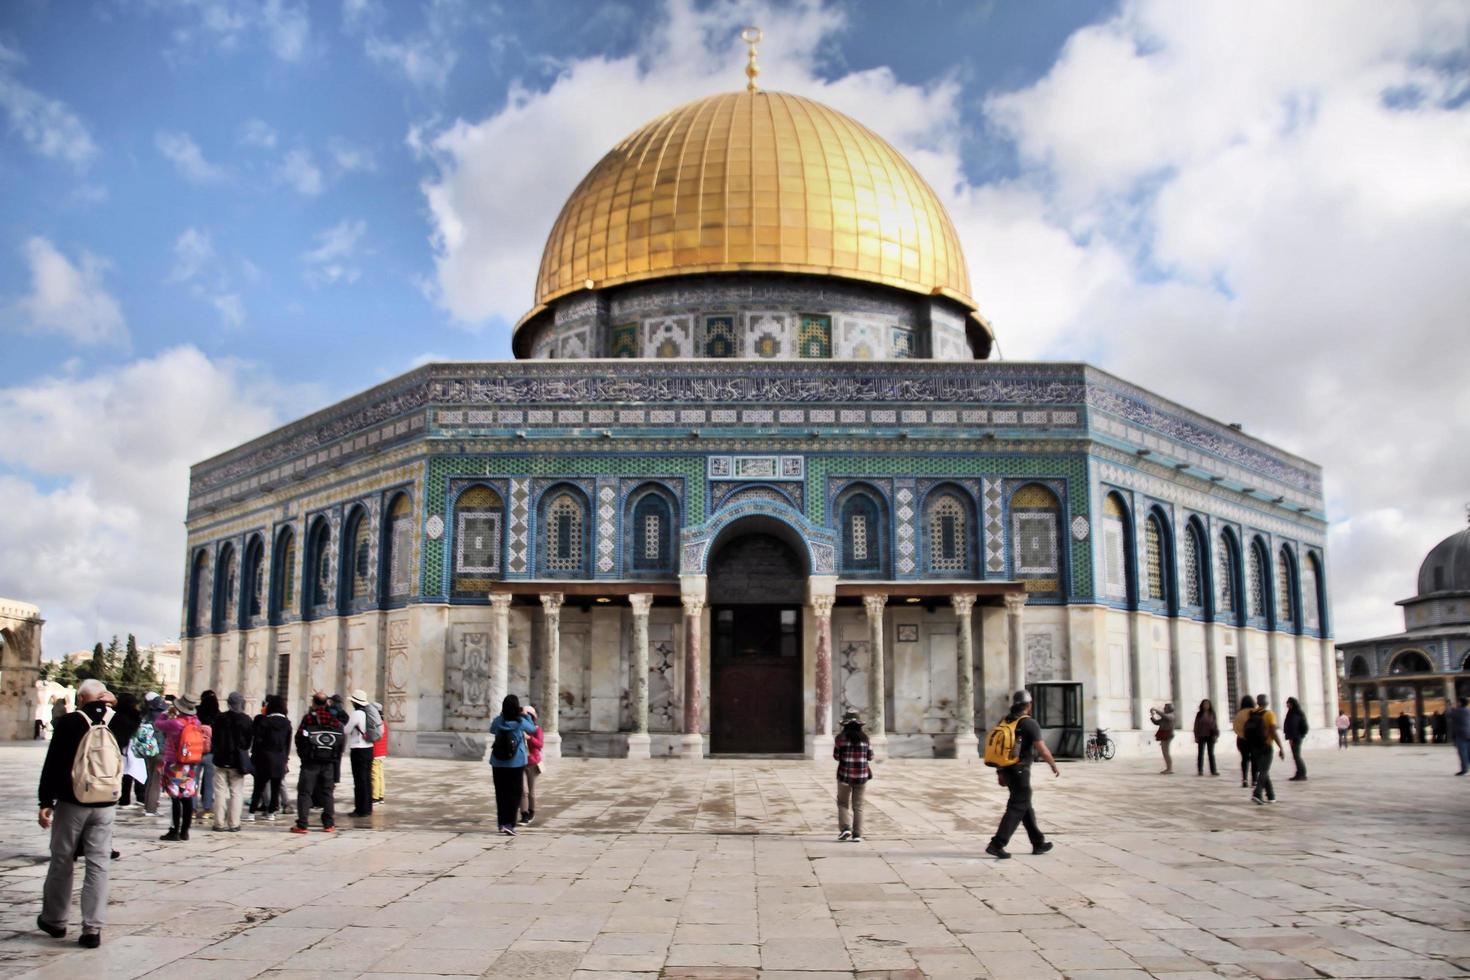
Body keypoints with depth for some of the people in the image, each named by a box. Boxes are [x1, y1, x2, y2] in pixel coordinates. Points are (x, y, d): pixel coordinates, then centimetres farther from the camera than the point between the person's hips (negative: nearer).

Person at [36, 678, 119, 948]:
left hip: (72, 803, -2)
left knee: (62, 862, 14)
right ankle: (93, 928, 1)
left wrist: (46, 802, -4)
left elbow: (53, 764, -8)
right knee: (98, 865, 4)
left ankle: (54, 920, 27)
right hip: (105, 805, 2)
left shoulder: (69, 722, -6)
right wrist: (107, 705, 15)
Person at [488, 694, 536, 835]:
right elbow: (533, 729, 9)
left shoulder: (497, 721, -4)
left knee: (501, 793, 12)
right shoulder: (521, 722, -10)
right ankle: (509, 824, -8)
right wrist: (526, 715, 20)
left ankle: (501, 823, 19)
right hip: (516, 763, -3)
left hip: (498, 763, 3)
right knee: (514, 794, 3)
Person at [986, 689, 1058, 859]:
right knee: (1017, 809, -4)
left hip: (1005, 770, 8)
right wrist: (1054, 766, -2)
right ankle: (996, 845, -11)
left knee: (1025, 805, 18)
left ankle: (1038, 843, 26)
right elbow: (1042, 750, -18)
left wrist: (1000, 773, 18)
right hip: (1019, 771, -8)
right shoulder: (1030, 723, -14)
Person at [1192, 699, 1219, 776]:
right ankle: (1200, 770, 4)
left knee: (1211, 753, 3)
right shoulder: (1199, 714, 3)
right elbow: (1196, 726, 3)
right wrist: (1196, 736, -2)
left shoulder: (1212, 714, 5)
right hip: (1201, 736, -1)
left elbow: (1215, 725, 6)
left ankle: (1213, 770, 6)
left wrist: (1216, 735, -1)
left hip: (1210, 736, 1)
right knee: (1200, 753, 1)